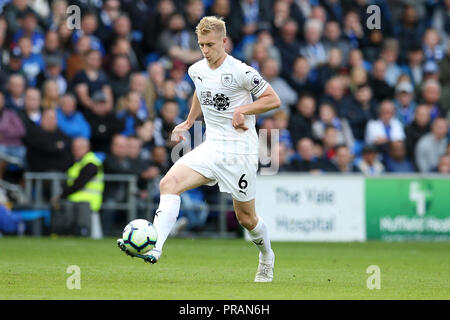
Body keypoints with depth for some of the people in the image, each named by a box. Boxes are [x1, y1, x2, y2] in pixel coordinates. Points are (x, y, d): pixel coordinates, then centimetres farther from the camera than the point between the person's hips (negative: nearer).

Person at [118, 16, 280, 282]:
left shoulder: (240, 72, -13)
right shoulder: (196, 71, 6)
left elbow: (273, 100, -6)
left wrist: (243, 110, -17)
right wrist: (189, 122, 23)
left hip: (240, 150, -5)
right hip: (211, 148, 5)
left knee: (246, 218, 6)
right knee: (169, 183, -20)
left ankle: (267, 258, 37)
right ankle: (153, 248, -30)